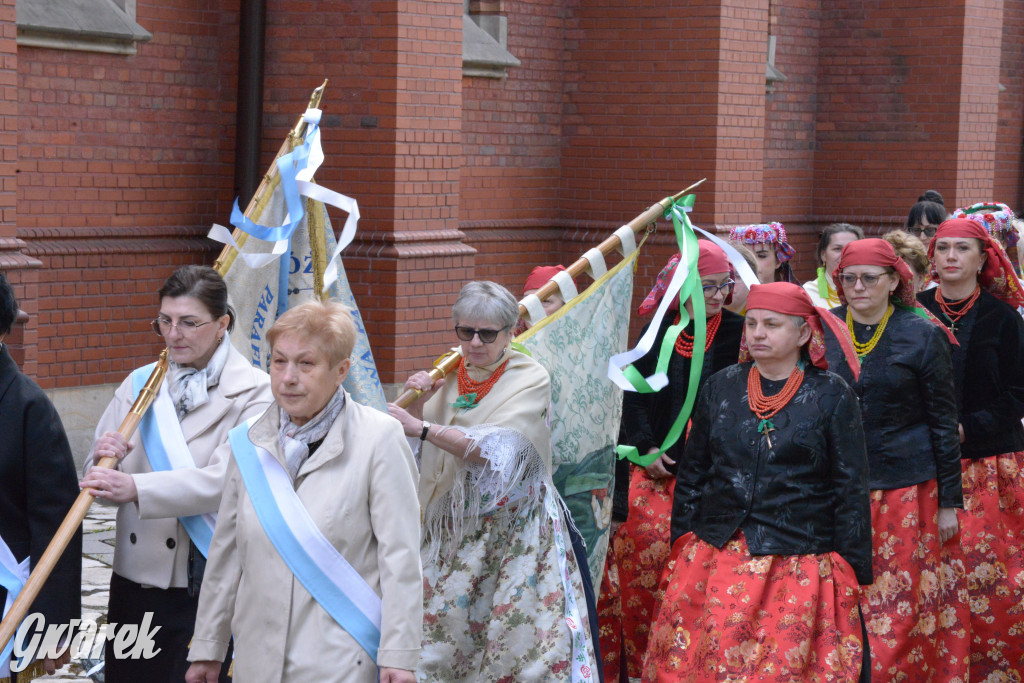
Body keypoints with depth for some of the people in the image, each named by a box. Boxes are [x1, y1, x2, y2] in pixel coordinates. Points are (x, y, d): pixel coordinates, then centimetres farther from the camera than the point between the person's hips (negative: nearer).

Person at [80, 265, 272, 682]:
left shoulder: (254, 392, -4)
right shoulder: (141, 383, 11)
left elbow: (229, 477, -19)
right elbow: (102, 482, 10)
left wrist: (137, 488, -28)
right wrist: (103, 461, -14)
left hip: (214, 587, -4)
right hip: (137, 580, 4)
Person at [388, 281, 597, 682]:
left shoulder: (530, 378, -9)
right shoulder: (449, 374, 6)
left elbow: (495, 449, -23)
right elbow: (413, 451, 10)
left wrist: (421, 427, -26)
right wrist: (418, 403, -9)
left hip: (513, 526, -4)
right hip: (452, 525, 4)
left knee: (520, 633, -6)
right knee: (440, 621, 1)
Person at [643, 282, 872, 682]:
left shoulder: (832, 396, 0)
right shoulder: (720, 389, 9)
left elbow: (851, 490, 1)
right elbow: (690, 476, 15)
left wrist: (851, 572, -2)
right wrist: (682, 556, 11)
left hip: (798, 566, -3)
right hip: (715, 560, 3)